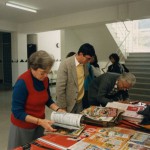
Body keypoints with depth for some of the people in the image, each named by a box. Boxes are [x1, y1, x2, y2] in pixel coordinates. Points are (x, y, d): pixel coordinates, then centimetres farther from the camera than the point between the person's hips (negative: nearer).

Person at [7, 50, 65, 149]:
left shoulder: (45, 79, -8)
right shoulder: (22, 82, -27)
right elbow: (18, 112, -23)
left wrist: (58, 110, -9)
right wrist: (40, 121, -30)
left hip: (39, 124, 6)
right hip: (23, 126, -5)